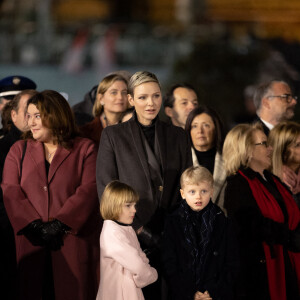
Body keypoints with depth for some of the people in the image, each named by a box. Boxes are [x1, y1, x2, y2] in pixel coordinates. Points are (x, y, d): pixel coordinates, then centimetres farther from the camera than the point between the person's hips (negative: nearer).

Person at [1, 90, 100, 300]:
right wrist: (36, 227, -13)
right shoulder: (19, 151, 14)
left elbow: (89, 191, -5)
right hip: (32, 247, 2)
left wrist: (58, 224, -16)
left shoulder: (85, 149, 7)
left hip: (74, 242, -2)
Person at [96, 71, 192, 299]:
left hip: (170, 237, 2)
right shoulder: (113, 136, 2)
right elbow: (106, 191, -3)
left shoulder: (178, 136, 12)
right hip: (131, 238, -2)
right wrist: (139, 229, -10)